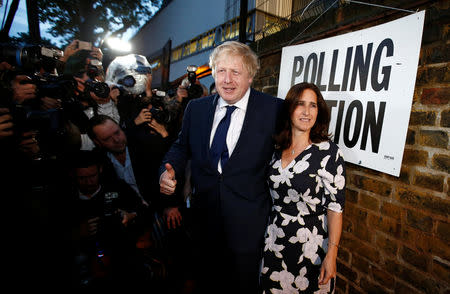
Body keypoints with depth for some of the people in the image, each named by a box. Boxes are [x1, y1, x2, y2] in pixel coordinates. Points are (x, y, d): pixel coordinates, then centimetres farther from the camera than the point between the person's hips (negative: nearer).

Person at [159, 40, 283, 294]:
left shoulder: (274, 109, -11)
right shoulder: (196, 108, 1)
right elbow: (182, 146, 10)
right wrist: (169, 171, -9)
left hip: (247, 219, -3)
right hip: (203, 214, 4)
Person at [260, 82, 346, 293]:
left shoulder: (328, 151, -13)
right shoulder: (277, 151, 1)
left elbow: (335, 205, -13)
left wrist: (331, 254, -14)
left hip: (310, 248, -4)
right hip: (273, 244, 4)